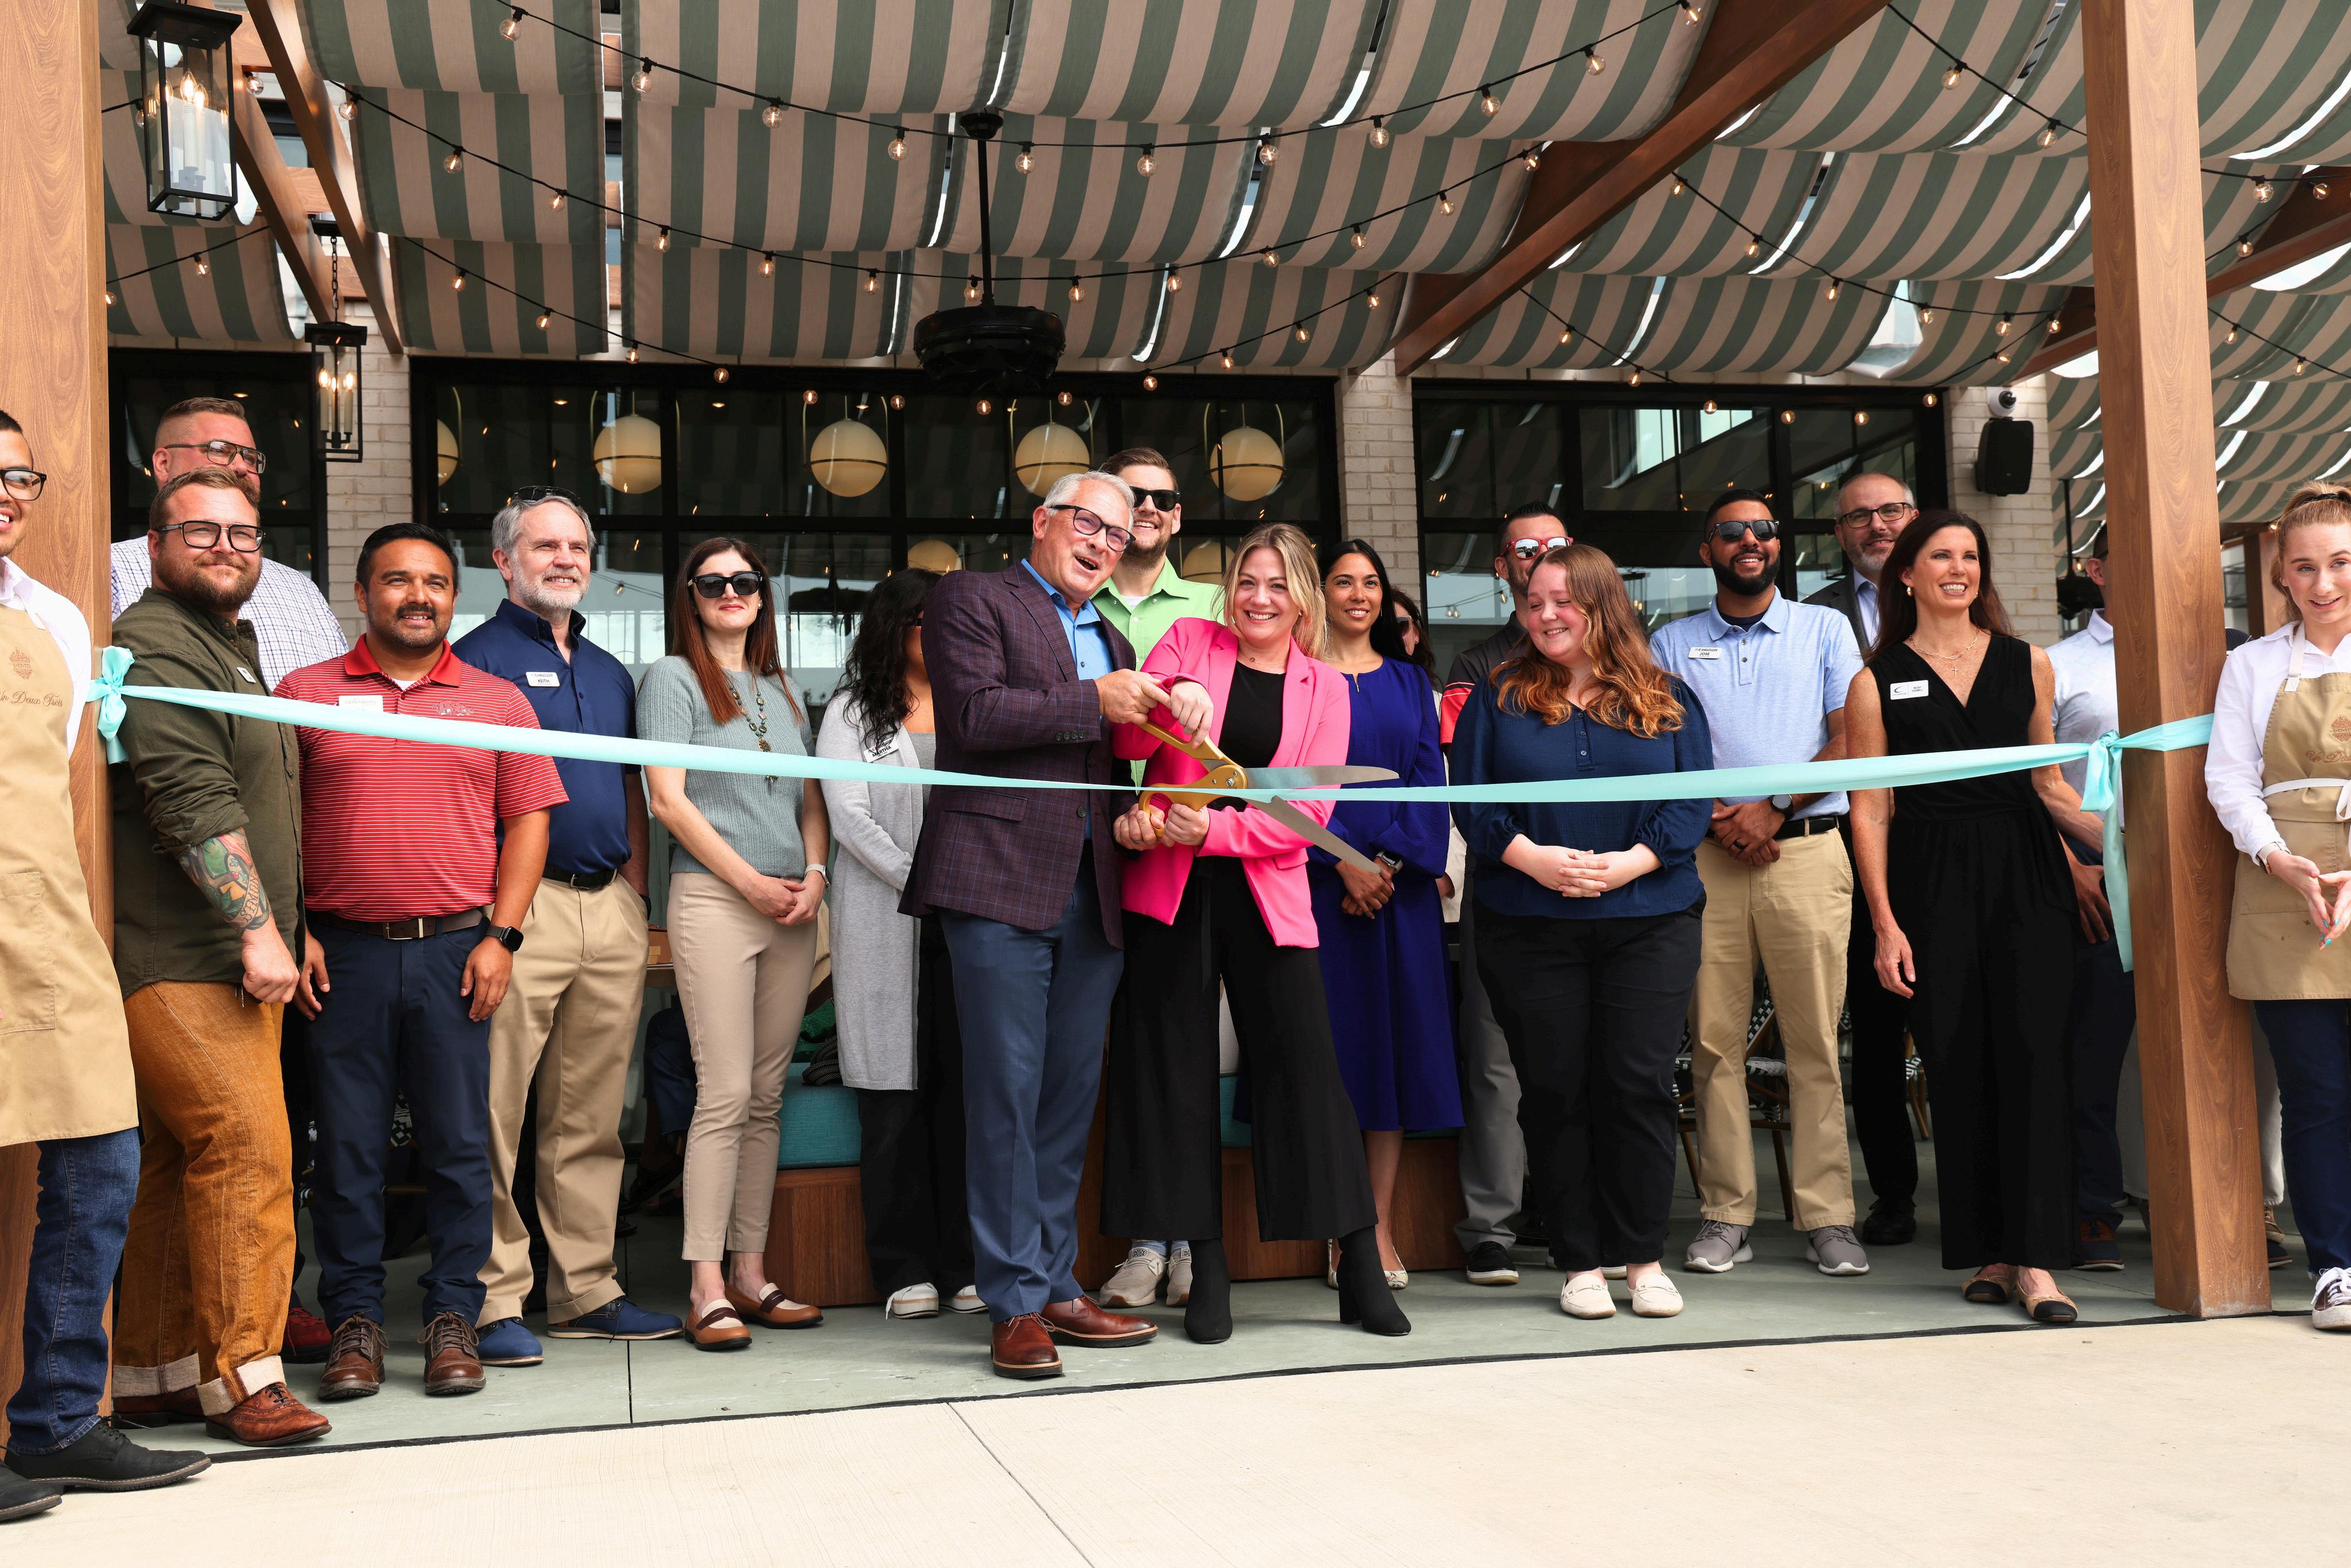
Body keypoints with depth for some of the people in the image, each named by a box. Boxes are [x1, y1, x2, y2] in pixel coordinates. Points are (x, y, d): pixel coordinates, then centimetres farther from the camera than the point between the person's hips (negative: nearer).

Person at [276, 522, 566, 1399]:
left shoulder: (497, 701, 9)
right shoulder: (305, 694, 7)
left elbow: (529, 821, 7)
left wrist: (501, 937, -2)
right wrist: (289, 931, -3)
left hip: (456, 951, 1)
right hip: (342, 954, 0)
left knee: (460, 1144, 2)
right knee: (347, 1146, 3)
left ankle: (453, 1318, 11)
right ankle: (354, 1321, 13)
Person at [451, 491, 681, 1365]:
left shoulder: (609, 672, 21)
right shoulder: (477, 659, 0)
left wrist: (635, 902, 14)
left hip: (611, 908, 6)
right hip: (519, 903, -6)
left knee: (592, 1119, 10)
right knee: (495, 1115, -5)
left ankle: (586, 1291, 17)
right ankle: (494, 1300, 2)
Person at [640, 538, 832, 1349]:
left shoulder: (780, 688, 20)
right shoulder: (672, 678, 3)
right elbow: (669, 799, -6)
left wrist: (814, 873, 0)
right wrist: (752, 883, -10)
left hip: (792, 908, 6)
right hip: (713, 897, -6)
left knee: (768, 1096, 6)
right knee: (725, 1094, -10)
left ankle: (751, 1273, 11)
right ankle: (707, 1289, -6)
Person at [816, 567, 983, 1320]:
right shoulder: (853, 714, 8)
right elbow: (850, 818, -2)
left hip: (967, 920, 2)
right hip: (884, 925, -2)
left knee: (967, 1085, 0)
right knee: (895, 1092, -2)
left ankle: (967, 1264, 5)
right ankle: (906, 1268, 4)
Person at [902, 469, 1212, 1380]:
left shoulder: (1112, 642, 26)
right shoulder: (973, 599, 5)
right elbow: (974, 715, -10)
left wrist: (1172, 713, 7)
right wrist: (1096, 704, -9)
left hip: (1092, 894, 7)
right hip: (1001, 884, -7)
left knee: (1071, 1098, 9)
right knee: (1007, 1095, -6)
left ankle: (1056, 1287, 17)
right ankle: (1016, 1304, -1)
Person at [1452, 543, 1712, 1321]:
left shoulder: (1667, 700, 8)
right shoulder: (1498, 699, 7)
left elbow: (1693, 798, 2)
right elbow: (1471, 801, 2)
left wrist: (1634, 861, -14)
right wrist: (1529, 857, -14)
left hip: (1648, 919, 0)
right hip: (1529, 927, 0)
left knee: (1640, 1084, -2)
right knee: (1554, 1090, 2)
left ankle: (1643, 1257, 11)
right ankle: (1580, 1262, 12)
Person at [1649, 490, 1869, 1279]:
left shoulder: (1824, 630, 12)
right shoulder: (1671, 644, 15)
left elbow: (1849, 742, 4)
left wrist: (1772, 809, -8)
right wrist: (1718, 819, -7)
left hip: (1808, 851, -1)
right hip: (1706, 858, 1)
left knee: (1815, 1040, -3)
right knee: (1713, 1039, -1)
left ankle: (1827, 1217, 2)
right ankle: (1725, 1214, 5)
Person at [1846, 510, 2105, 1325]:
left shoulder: (2027, 664, 12)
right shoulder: (1878, 682, 5)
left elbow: (2049, 784, 16)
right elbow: (1870, 810, 2)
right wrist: (1885, 924, -5)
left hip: (2028, 875, 1)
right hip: (1932, 883, -1)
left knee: (2032, 1056, -7)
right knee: (1957, 1066, 0)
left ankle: (2036, 1261, -5)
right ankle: (1990, 1253, 11)